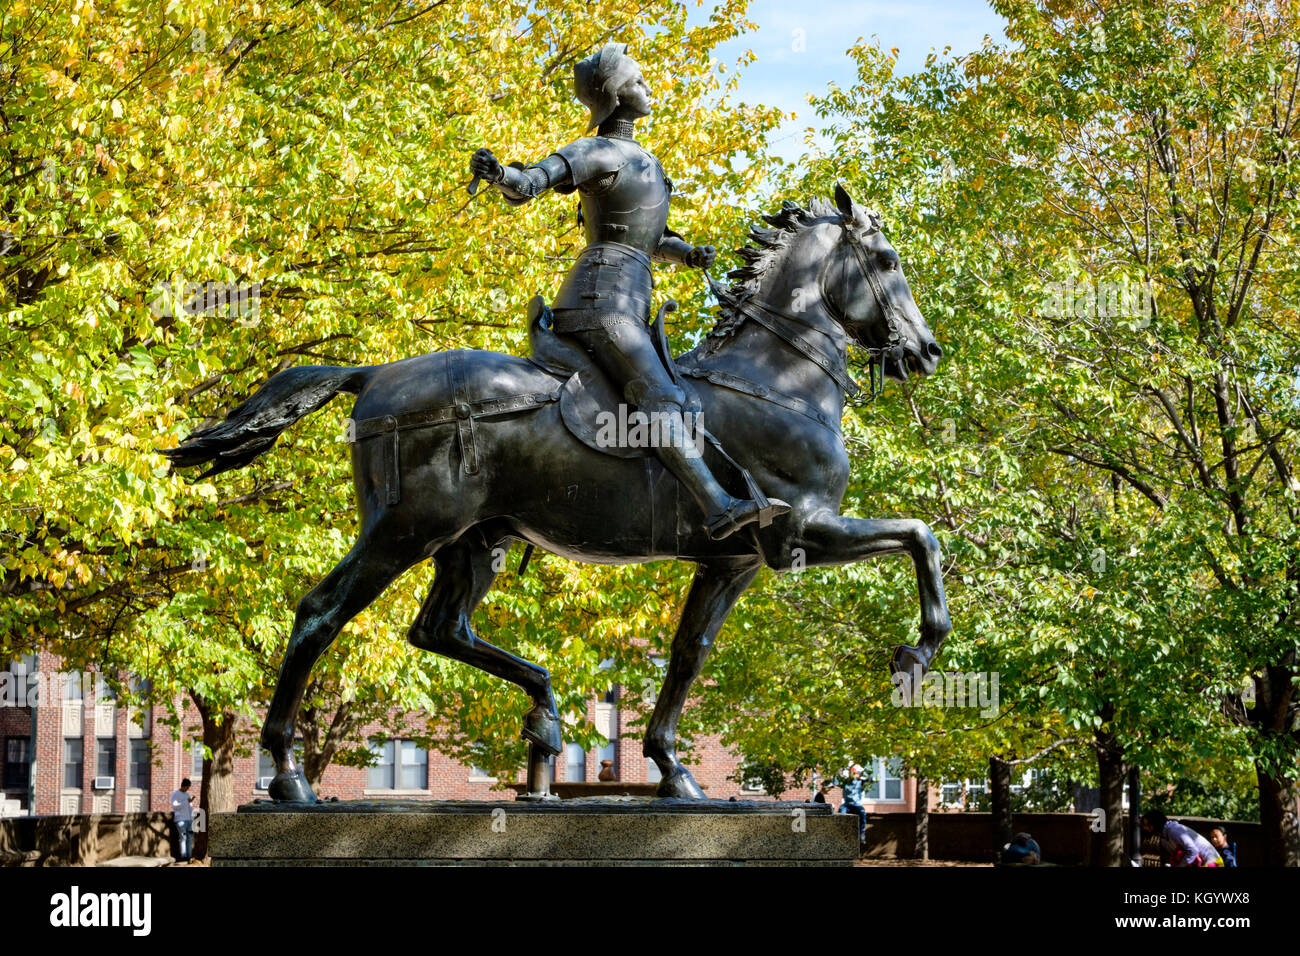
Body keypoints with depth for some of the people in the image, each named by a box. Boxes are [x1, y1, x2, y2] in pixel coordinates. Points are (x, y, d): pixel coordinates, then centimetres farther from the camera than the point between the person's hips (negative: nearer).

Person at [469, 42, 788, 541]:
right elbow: (528, 184, -17)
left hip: (629, 304, 11)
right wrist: (499, 173, -39)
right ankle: (719, 509, -41)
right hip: (603, 298, -11)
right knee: (659, 396, -25)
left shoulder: (642, 161, 23)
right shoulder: (597, 153, -4)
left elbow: (655, 240, 28)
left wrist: (691, 254, 7)